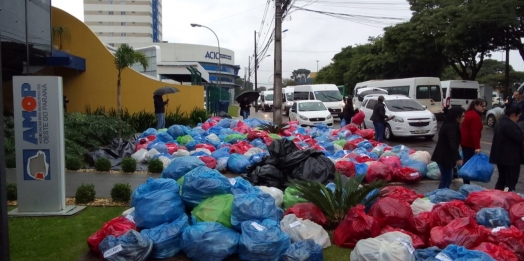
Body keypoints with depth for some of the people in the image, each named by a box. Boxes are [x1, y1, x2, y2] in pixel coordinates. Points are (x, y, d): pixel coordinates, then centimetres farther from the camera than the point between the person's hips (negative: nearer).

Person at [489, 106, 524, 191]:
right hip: (510, 158, -10)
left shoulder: (500, 122, 13)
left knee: (502, 179, 17)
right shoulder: (510, 125, -20)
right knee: (511, 181, -2)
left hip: (500, 156, 10)